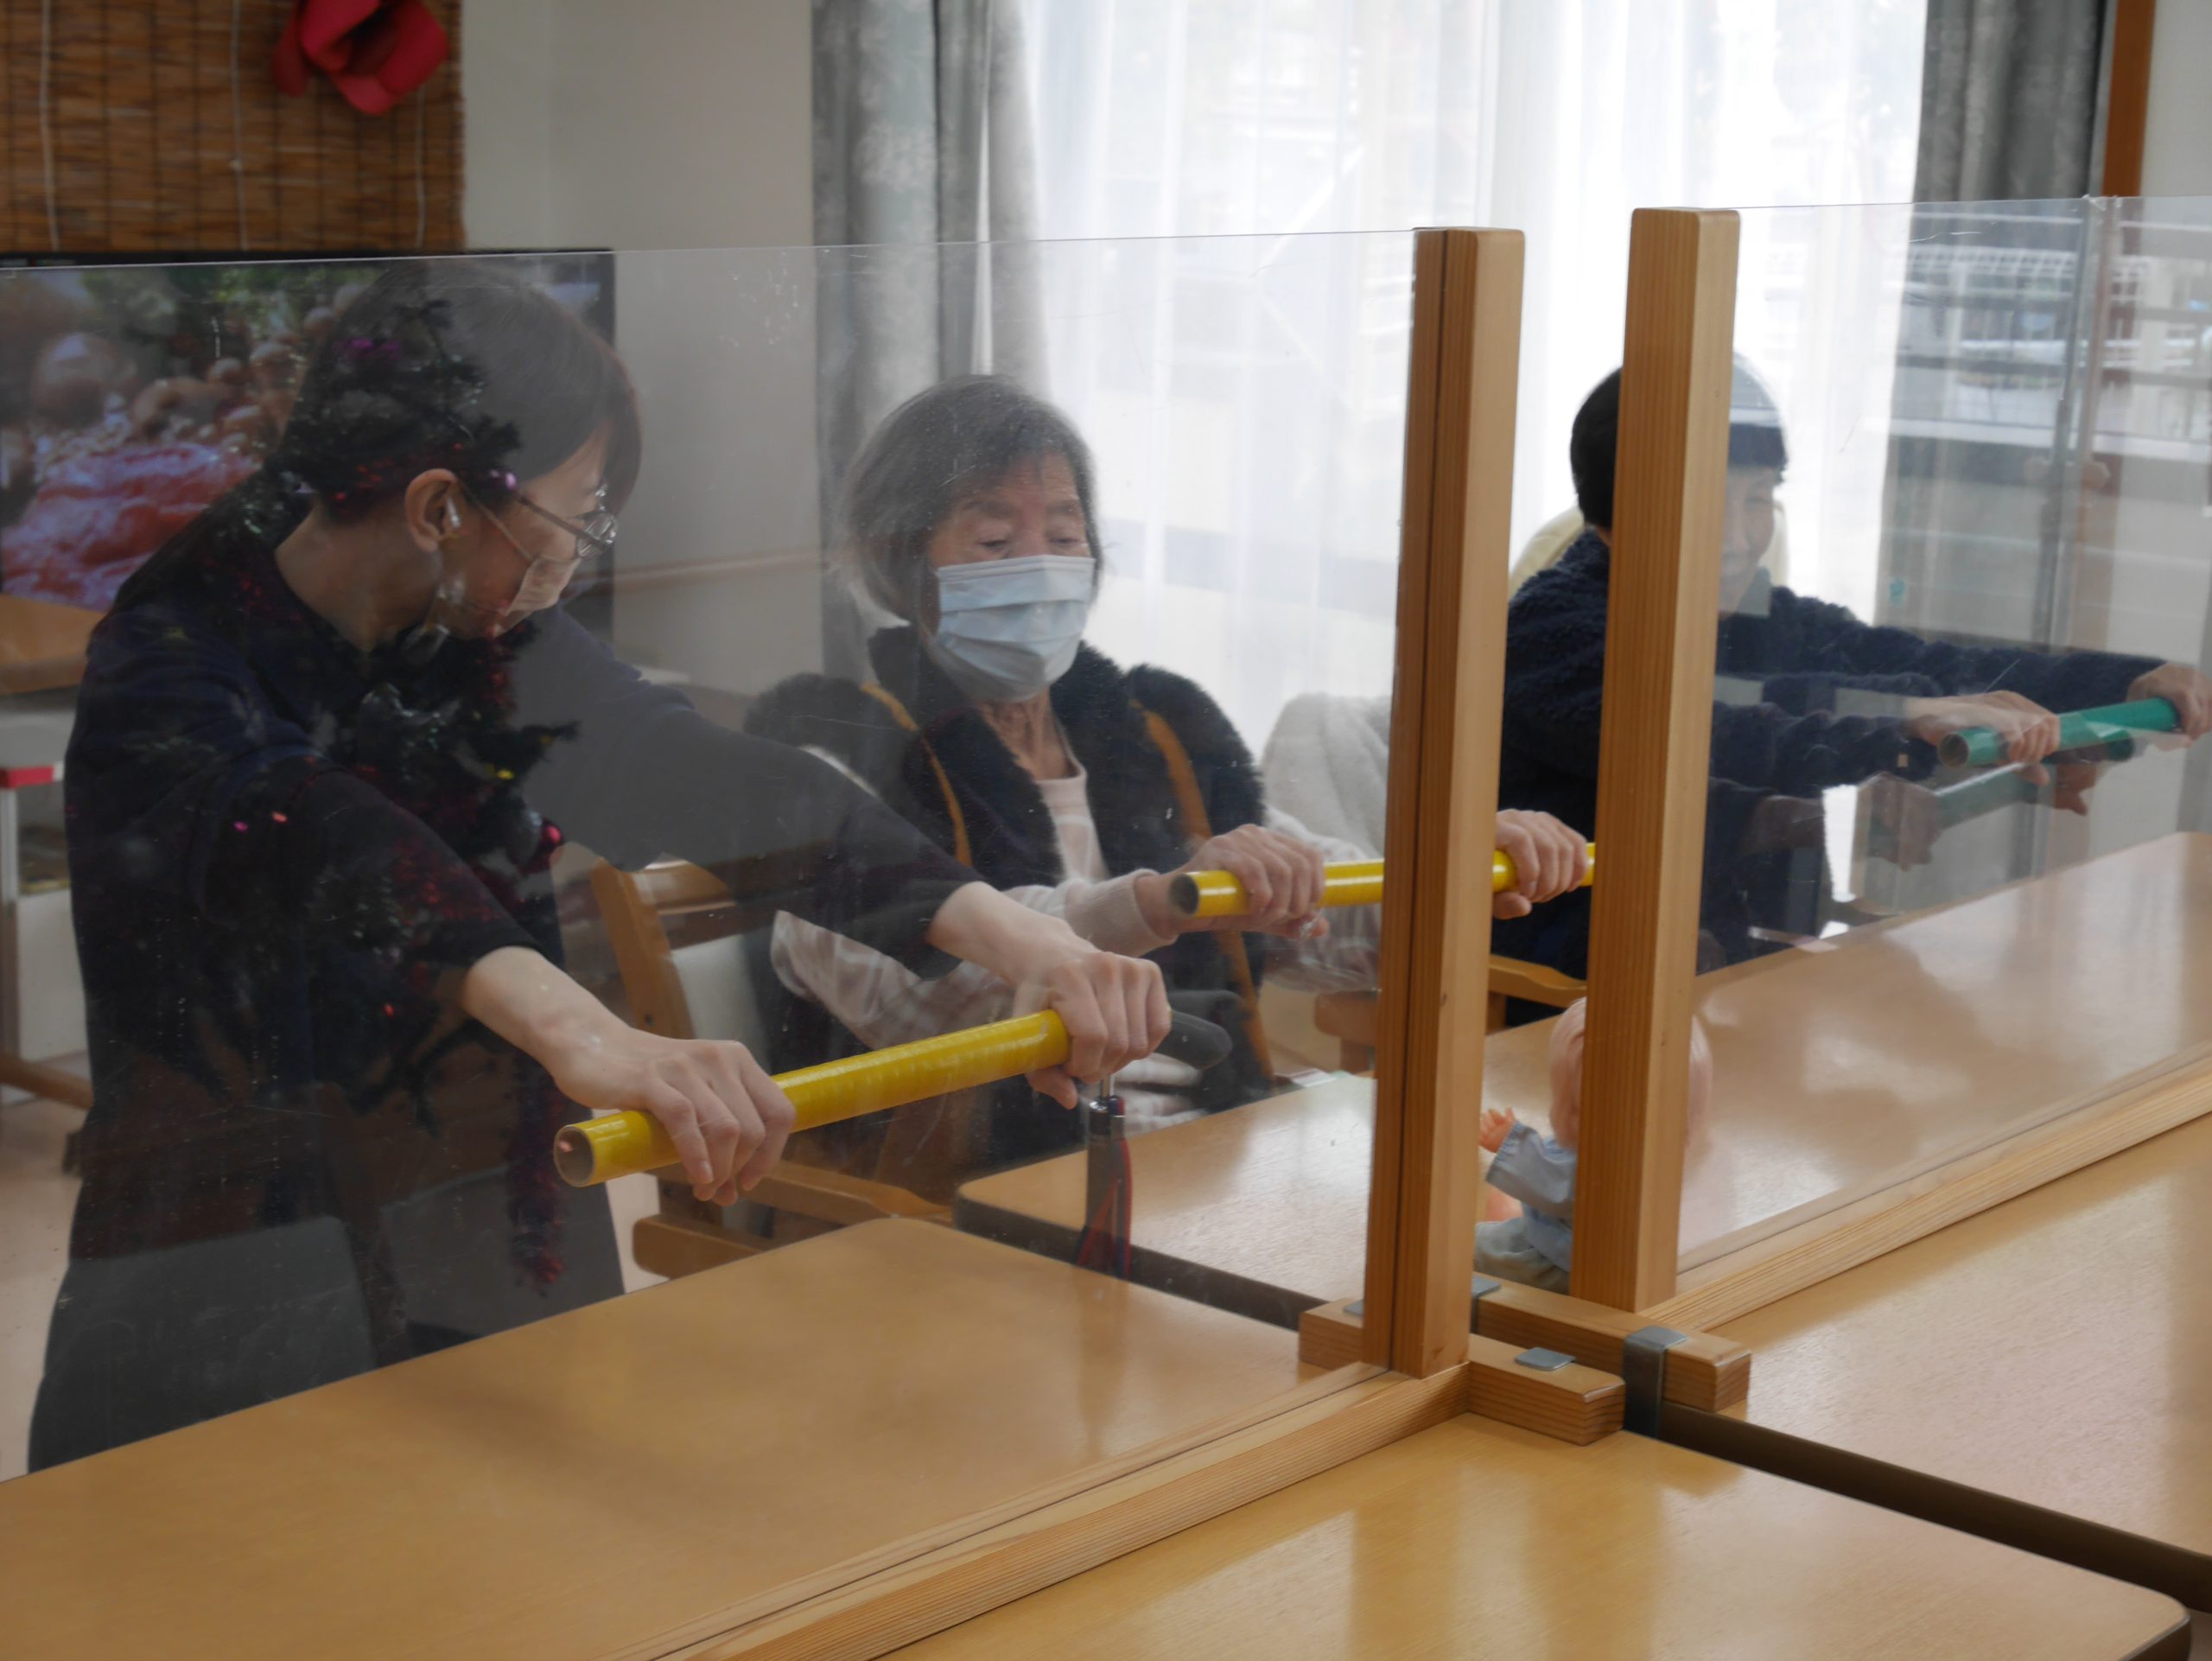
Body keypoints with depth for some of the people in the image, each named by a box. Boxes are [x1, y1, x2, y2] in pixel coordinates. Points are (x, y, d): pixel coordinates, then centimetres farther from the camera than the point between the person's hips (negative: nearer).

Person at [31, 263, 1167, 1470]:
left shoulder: (490, 649, 4)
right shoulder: (173, 670, -15)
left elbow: (720, 792, -6)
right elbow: (310, 843, -35)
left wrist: (1021, 939, -21)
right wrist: (585, 1032, -54)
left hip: (493, 1299, 5)